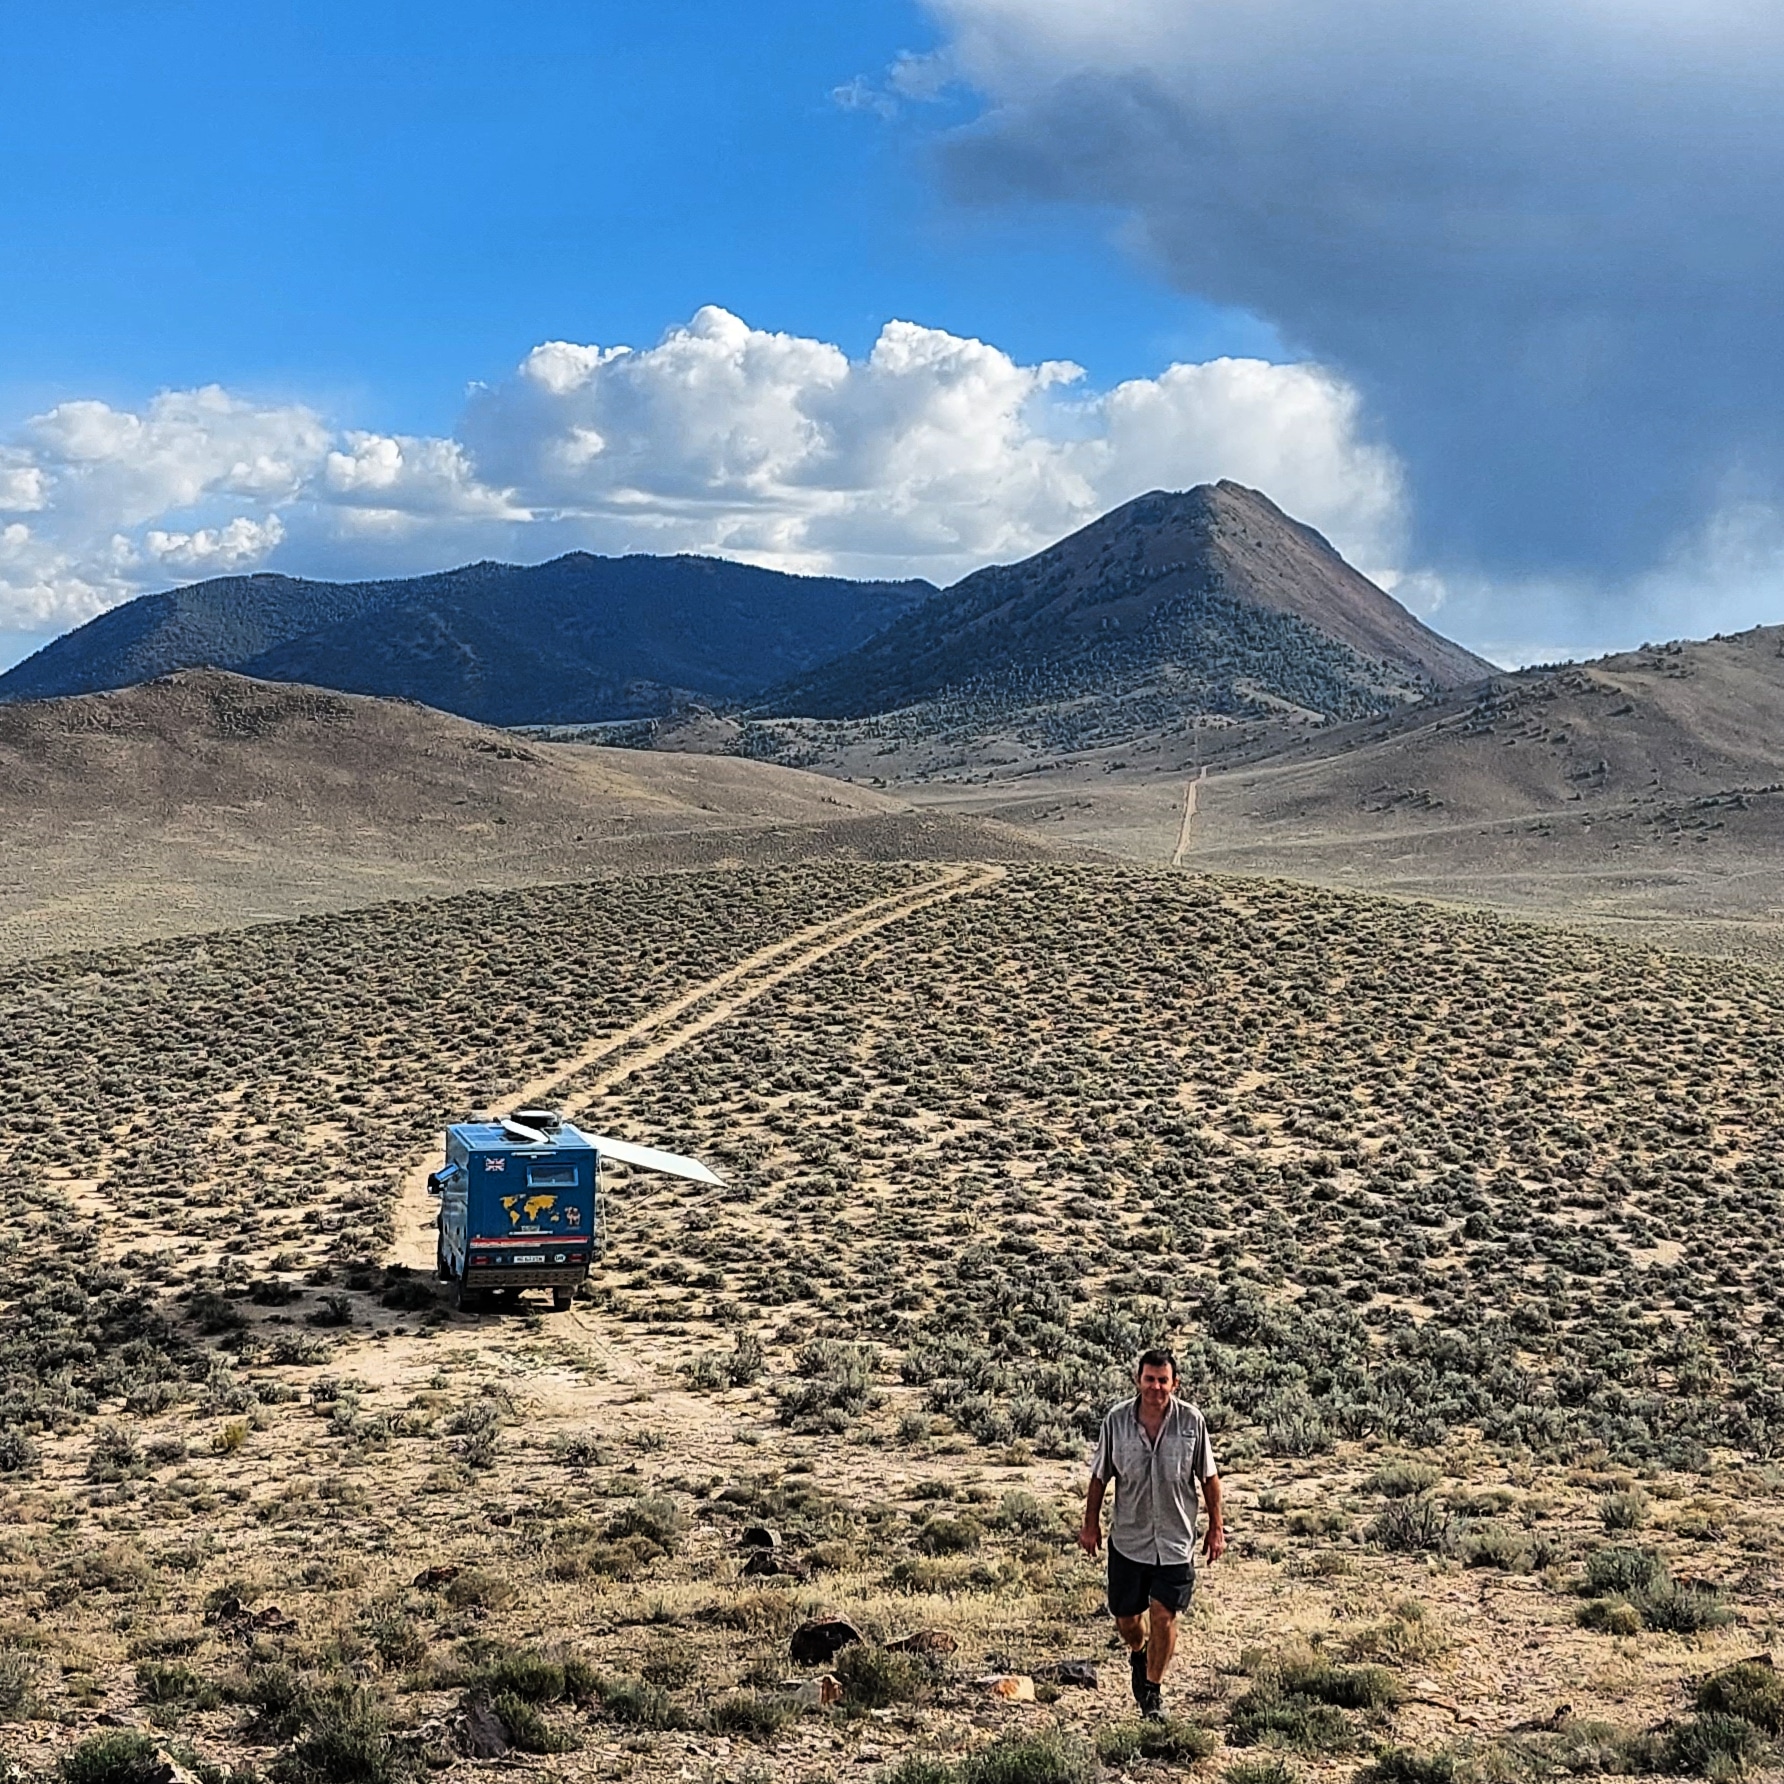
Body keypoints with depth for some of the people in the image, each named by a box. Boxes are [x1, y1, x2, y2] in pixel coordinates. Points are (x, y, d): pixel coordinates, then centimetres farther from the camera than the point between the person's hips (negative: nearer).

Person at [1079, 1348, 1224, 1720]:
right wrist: (1091, 1524, 6)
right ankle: (1138, 1654, 46)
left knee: (1164, 1615, -2)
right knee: (1125, 1617, 11)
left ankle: (1153, 1690, 20)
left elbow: (1208, 1477, 0)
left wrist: (1216, 1528, 3)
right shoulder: (1117, 1420, -10)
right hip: (1128, 1538, 1)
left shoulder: (1191, 1421, -11)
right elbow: (1100, 1476, 2)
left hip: (1175, 1540, -1)